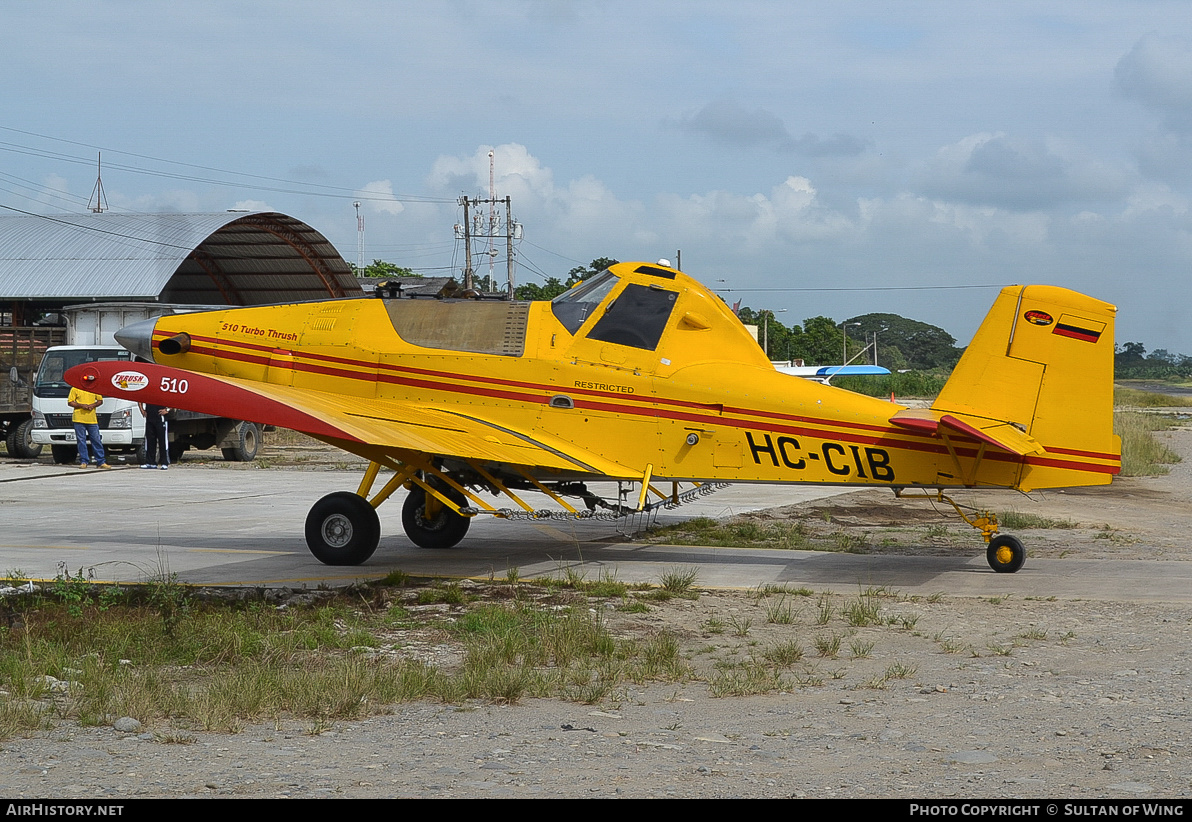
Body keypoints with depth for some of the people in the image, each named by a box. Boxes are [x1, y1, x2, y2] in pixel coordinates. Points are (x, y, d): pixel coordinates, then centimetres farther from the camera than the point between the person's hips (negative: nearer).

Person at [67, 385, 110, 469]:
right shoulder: (75, 389, 2)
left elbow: (100, 401, 16)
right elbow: (70, 402, 1)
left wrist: (93, 405, -5)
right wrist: (81, 405, -13)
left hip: (92, 420, 2)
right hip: (79, 419, -2)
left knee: (96, 440, 1)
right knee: (81, 441, 0)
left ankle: (101, 462, 4)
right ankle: (83, 462, 8)